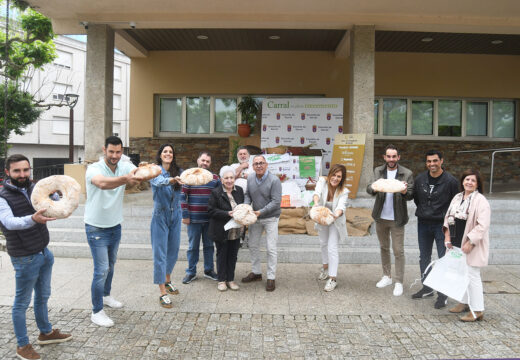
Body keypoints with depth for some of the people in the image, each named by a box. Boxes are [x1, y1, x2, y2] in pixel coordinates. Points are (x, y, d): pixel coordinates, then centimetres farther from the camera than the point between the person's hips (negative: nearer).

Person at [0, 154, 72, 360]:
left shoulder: (35, 188, 4)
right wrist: (33, 219, -49)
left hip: (44, 252, 7)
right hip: (25, 258, -6)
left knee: (42, 296, 21)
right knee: (22, 302, 7)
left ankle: (45, 333, 39)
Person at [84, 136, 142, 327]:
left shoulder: (125, 167, -5)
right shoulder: (94, 169, -21)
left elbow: (138, 175, -24)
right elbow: (103, 183, -44)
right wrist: (125, 179, -62)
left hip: (115, 226, 6)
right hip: (97, 228, -6)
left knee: (111, 264, 22)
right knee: (102, 270, -6)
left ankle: (105, 295, 44)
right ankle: (97, 311, 8)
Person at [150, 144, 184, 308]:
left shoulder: (178, 171, 2)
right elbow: (159, 181, -32)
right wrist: (172, 180, -53)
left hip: (175, 216, 5)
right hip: (160, 216, -4)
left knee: (174, 250, 16)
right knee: (160, 253, -2)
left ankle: (167, 281, 38)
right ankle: (163, 293, 2)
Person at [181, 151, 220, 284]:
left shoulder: (215, 178, 6)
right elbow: (183, 197, -3)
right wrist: (185, 215, -8)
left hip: (210, 219, 3)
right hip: (194, 219, -2)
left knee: (209, 245, 13)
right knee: (193, 246, 7)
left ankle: (209, 270, 26)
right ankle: (191, 272, 18)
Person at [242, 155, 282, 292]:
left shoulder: (274, 180, -18)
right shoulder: (250, 179, -1)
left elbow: (276, 202, -21)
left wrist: (261, 212, -26)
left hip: (270, 218, -6)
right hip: (255, 217, 6)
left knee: (271, 248, -3)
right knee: (253, 245, 14)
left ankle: (271, 278, 8)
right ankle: (256, 272, 30)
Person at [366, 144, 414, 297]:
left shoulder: (407, 174, -6)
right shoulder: (378, 171, 3)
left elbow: (411, 196, -8)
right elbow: (369, 188, -9)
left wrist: (405, 192, -32)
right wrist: (374, 189, -33)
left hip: (397, 218, -3)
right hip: (380, 217, 4)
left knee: (398, 251, 0)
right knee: (384, 248, 16)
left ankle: (399, 282, 11)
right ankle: (387, 276, 31)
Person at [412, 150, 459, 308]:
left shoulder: (450, 181, -9)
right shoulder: (420, 179, 3)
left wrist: (446, 218, -7)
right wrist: (423, 211, 11)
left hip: (442, 224, -5)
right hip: (423, 224, 5)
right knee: (424, 257, 14)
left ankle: (443, 294, 9)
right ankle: (427, 288, 29)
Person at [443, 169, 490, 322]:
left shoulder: (480, 200, -13)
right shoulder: (457, 197, 11)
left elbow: (482, 225, -19)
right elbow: (448, 217, 16)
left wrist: (470, 242, -21)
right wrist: (447, 235, 6)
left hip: (471, 246, -8)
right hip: (457, 243, 8)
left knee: (472, 276, -5)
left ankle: (477, 310, 5)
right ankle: (464, 303, 33)